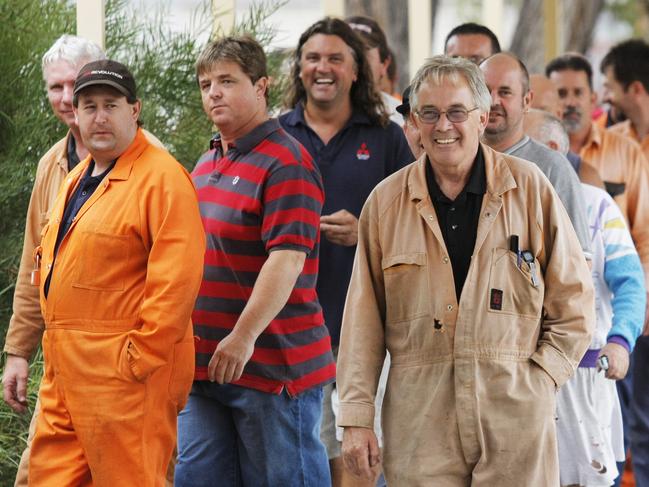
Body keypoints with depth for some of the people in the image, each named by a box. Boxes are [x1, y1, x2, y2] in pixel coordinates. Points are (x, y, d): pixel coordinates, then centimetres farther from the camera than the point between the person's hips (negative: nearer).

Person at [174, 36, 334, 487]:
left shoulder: (285, 162, -12)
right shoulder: (206, 165, 17)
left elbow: (287, 259, -21)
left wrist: (244, 336, -26)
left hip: (271, 364, -9)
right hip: (206, 364, 9)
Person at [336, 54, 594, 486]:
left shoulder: (529, 187, 5)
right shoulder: (386, 202, 8)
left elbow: (573, 300, 9)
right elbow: (364, 318, 8)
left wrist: (541, 377, -2)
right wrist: (357, 417, 2)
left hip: (515, 416, -1)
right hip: (419, 422, 1)